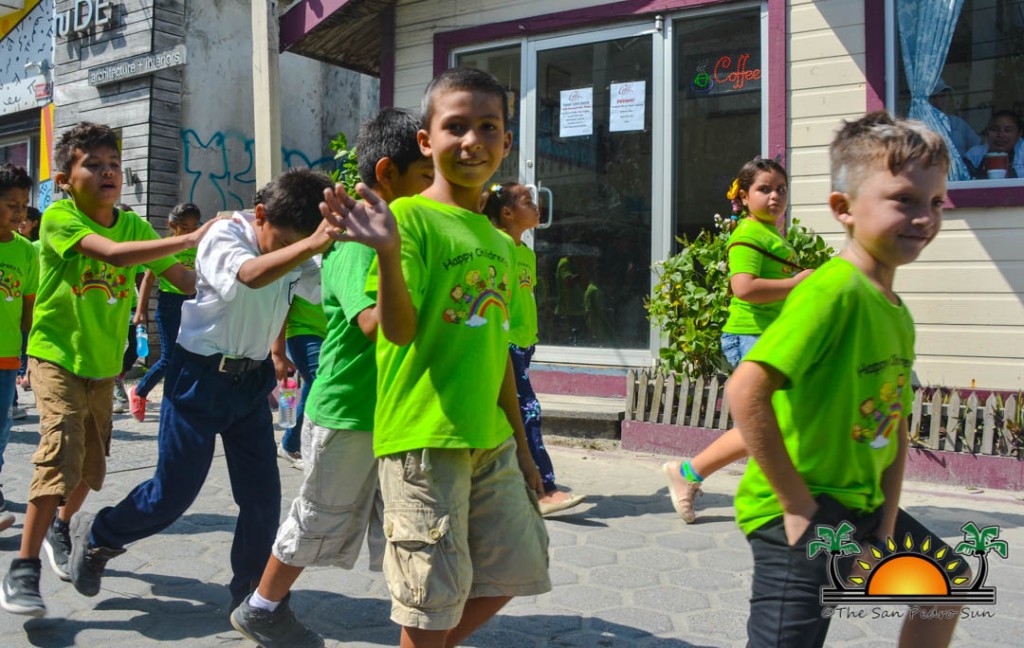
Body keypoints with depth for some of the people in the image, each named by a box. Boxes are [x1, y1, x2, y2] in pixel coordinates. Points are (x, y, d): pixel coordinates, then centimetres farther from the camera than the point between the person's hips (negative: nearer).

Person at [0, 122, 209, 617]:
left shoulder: (133, 225, -1)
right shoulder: (59, 218, -16)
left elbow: (183, 278, -8)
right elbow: (112, 254, -34)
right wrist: (192, 237, -37)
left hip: (104, 363, 5)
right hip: (57, 357, -5)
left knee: (92, 466, 14)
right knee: (60, 455, -19)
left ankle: (60, 528, 44)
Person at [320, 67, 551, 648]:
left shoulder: (499, 241, 12)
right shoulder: (409, 217, -8)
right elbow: (399, 330, -18)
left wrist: (521, 446, 19)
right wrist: (388, 251, -36)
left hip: (491, 439, 7)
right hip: (423, 437, -7)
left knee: (516, 567, 15)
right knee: (436, 594, 2)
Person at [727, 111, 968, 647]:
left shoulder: (898, 313, 6)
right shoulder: (834, 291, -23)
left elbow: (896, 430, 12)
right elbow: (745, 391, -32)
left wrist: (886, 526, 4)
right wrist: (798, 504, -24)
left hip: (860, 504, 10)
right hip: (800, 512, -10)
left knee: (949, 579, 28)